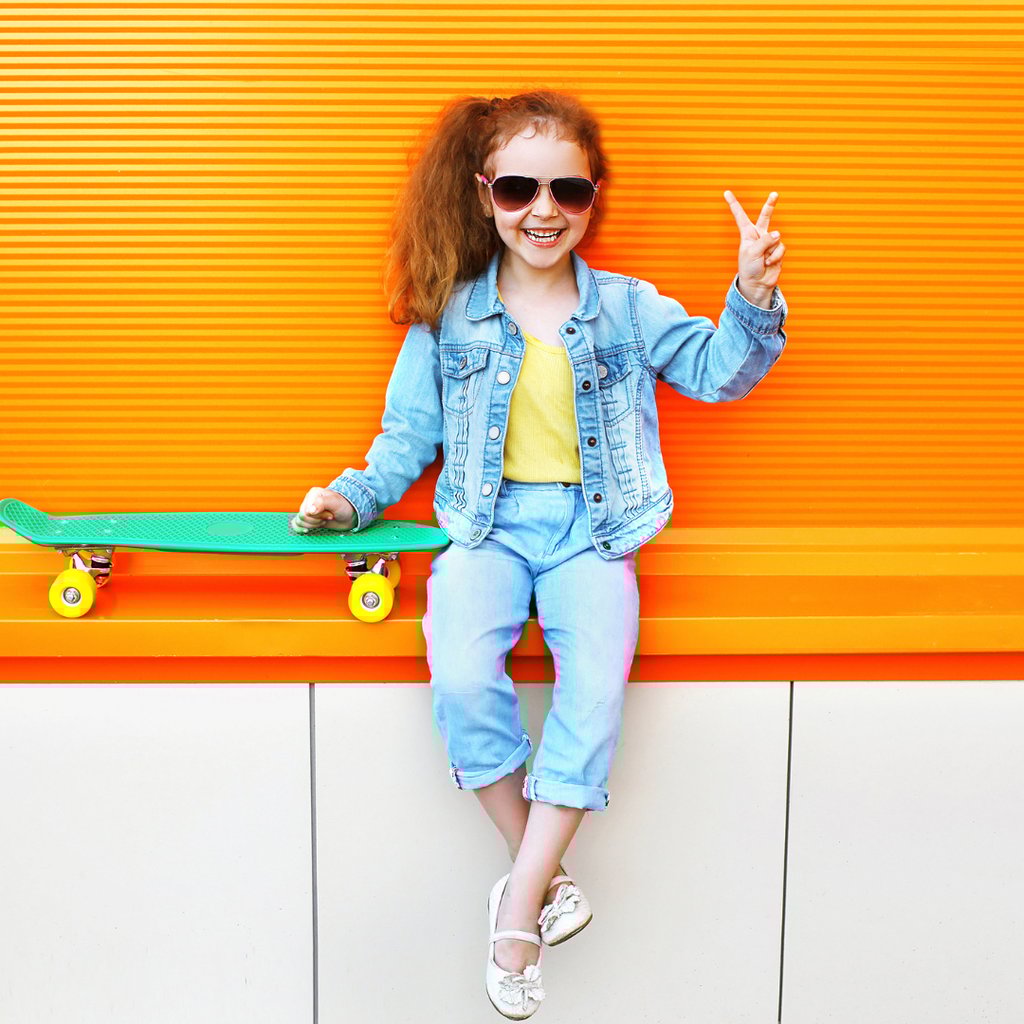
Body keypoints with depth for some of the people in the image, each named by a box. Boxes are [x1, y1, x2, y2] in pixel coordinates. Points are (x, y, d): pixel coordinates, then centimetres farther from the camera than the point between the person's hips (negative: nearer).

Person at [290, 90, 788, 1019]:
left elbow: (718, 369, 4)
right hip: (485, 526, 0)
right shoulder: (448, 316, 7)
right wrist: (356, 495, -3)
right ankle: (539, 866, -5)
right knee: (462, 680, -27)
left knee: (597, 690, -25)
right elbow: (411, 431, 12)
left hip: (590, 530, 0)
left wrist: (754, 302, -14)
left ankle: (517, 910, -12)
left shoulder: (628, 309, 8)